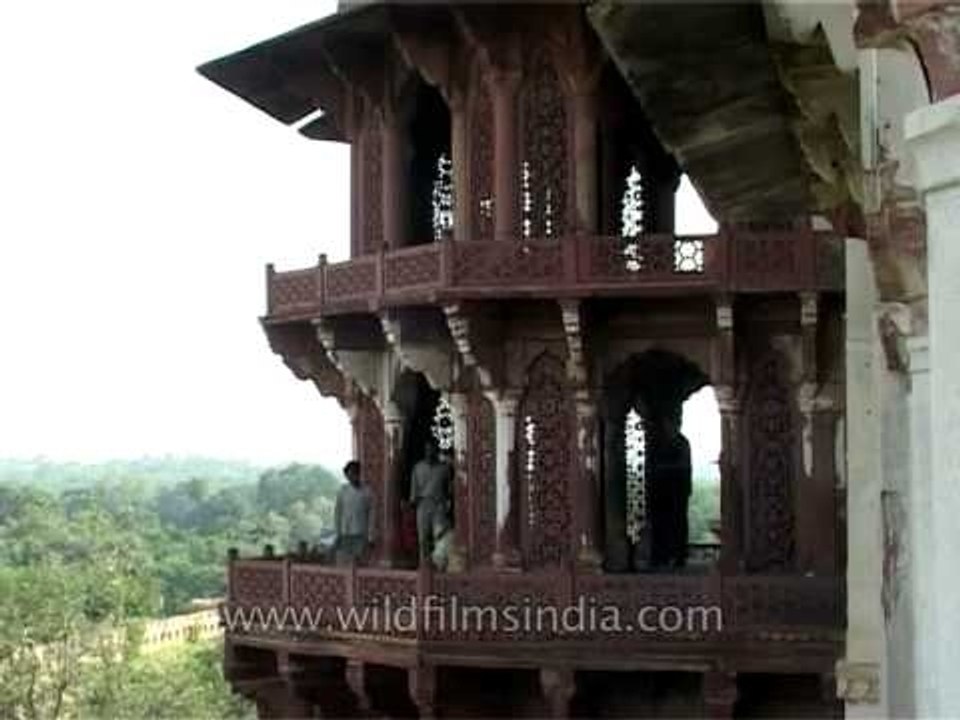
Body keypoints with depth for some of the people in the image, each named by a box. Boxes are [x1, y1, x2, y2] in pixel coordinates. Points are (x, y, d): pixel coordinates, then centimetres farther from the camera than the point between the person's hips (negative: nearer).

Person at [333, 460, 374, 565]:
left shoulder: (366, 492, 0)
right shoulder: (343, 490, 4)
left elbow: (371, 514, 2)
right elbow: (337, 512, 8)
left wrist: (370, 536, -2)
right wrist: (337, 533, 5)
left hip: (361, 534, -1)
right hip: (345, 534, 1)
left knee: (357, 561, -7)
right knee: (342, 562, -2)